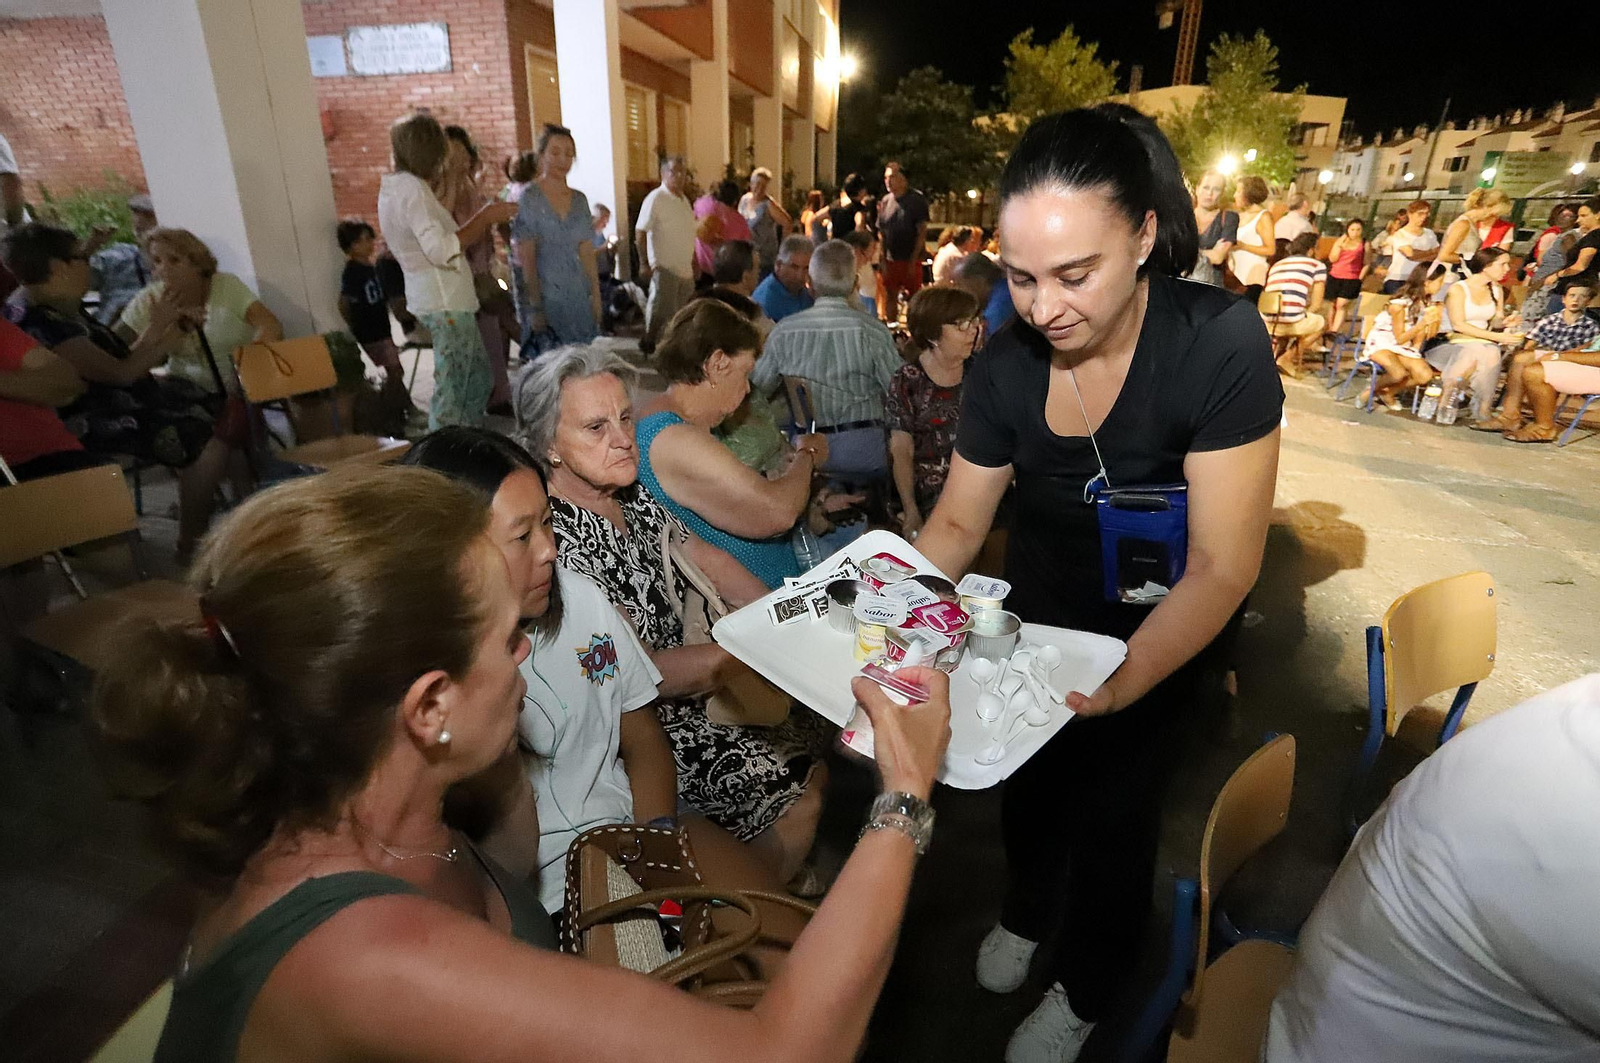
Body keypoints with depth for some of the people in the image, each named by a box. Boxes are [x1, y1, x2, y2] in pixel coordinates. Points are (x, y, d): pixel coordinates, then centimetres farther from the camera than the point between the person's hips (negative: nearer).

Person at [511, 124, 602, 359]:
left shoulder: (580, 199, 12)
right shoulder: (528, 197, -3)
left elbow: (587, 253, 12)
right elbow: (526, 258, -8)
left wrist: (596, 296, 5)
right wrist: (535, 306, -13)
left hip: (579, 299, 5)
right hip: (545, 296, -5)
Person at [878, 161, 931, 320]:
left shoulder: (917, 200, -6)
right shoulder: (885, 200, 7)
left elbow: (922, 232, -9)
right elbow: (881, 232, 10)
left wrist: (914, 260, -15)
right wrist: (883, 260, 1)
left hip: (910, 259, -5)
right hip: (890, 259, 5)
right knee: (890, 297, 10)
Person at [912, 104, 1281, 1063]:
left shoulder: (1220, 346, -30)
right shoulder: (1006, 364, -18)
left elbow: (1224, 567, -29)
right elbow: (958, 522, -9)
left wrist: (1120, 682, -44)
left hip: (1162, 644, -3)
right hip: (1039, 621, 4)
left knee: (1114, 813, 12)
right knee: (1027, 782, 21)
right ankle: (1027, 913, 57)